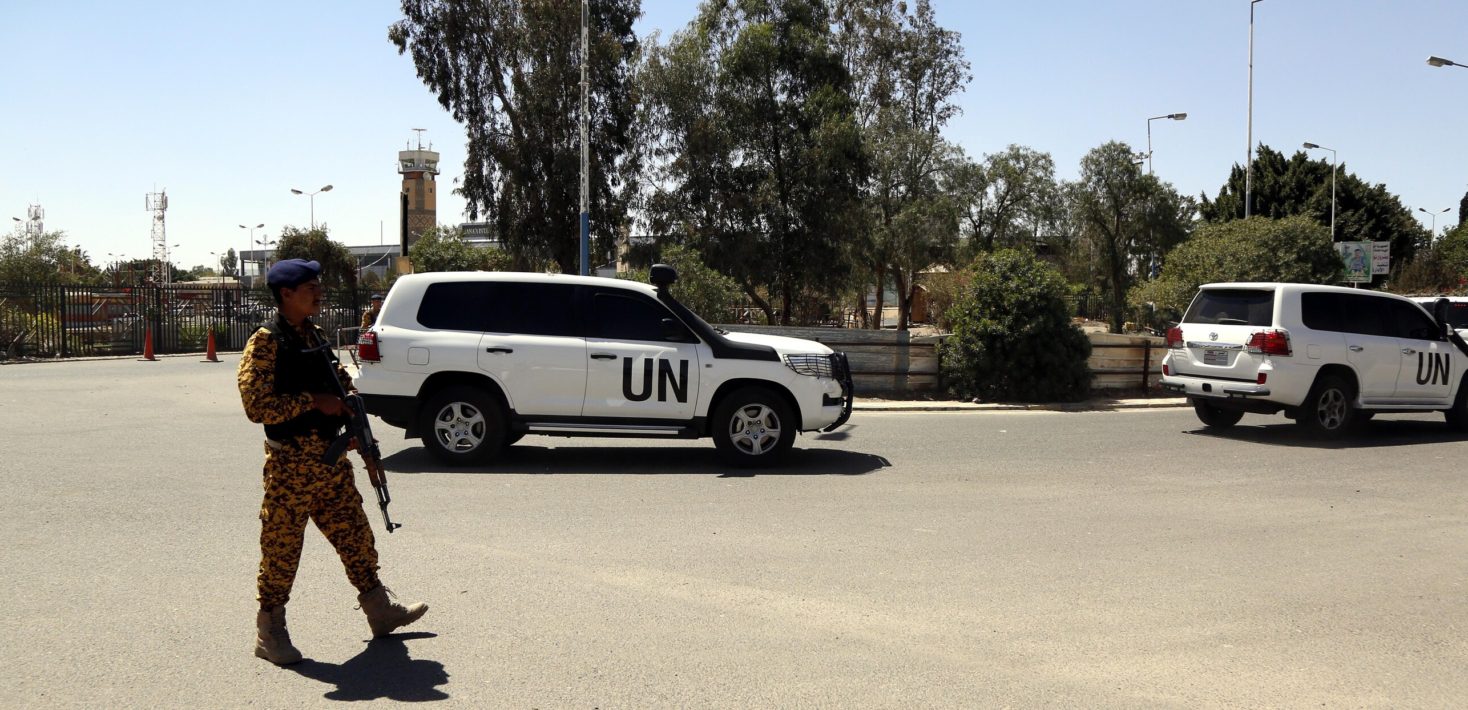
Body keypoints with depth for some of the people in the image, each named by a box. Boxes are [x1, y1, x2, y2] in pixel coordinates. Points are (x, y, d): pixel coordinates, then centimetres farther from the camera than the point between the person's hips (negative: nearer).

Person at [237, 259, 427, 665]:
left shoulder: (316, 337, 13)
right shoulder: (266, 343, -12)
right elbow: (256, 406, -20)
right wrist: (313, 401, -21)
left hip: (331, 457, 8)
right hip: (291, 463, -8)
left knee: (355, 536, 14)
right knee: (281, 547, 2)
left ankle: (380, 611, 25)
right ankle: (270, 632, 14)